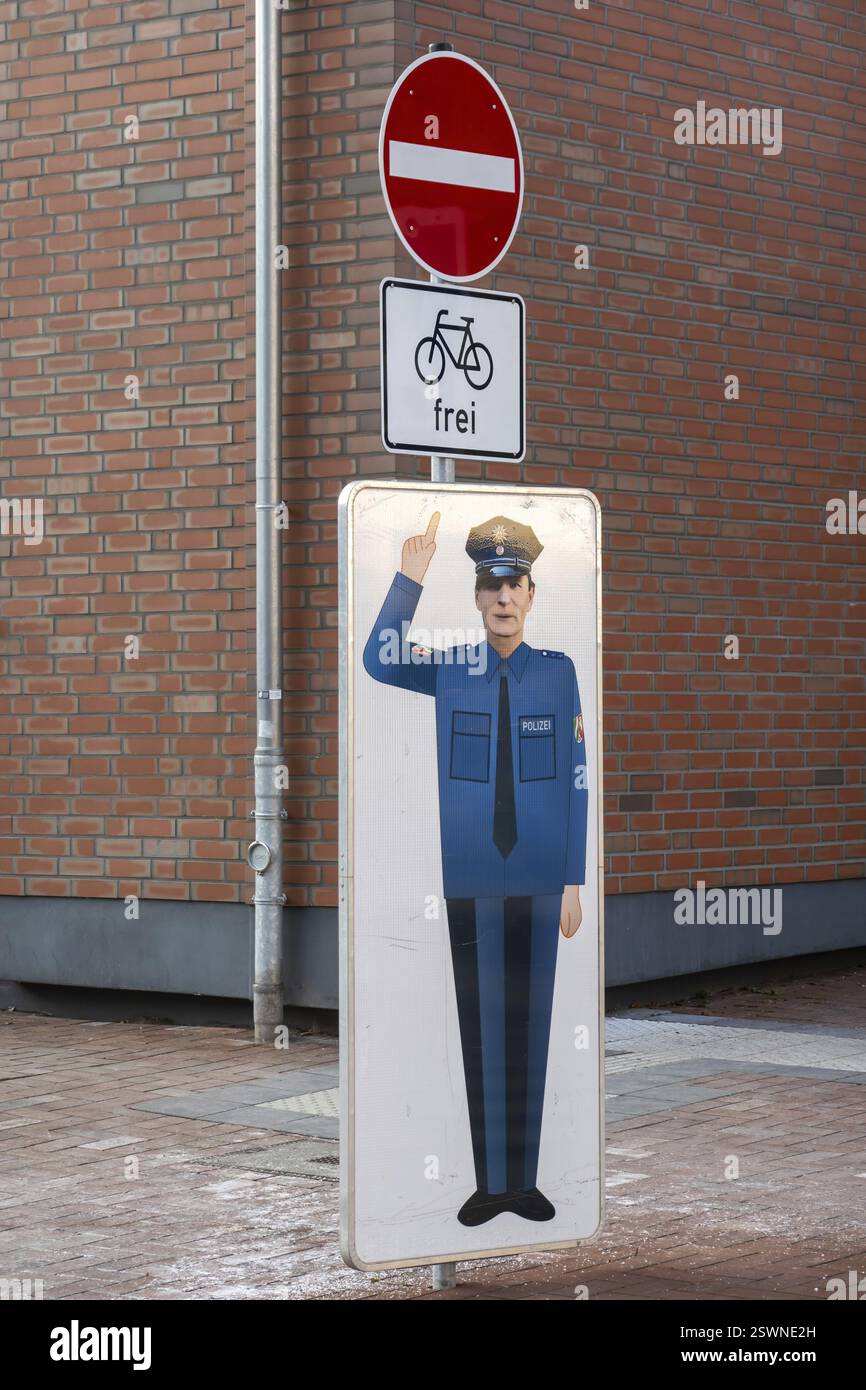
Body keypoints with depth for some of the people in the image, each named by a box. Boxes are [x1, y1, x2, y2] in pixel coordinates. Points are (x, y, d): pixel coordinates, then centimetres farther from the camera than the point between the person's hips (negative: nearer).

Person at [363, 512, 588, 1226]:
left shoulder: (559, 671, 2)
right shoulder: (451, 669, 3)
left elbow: (577, 782, 2)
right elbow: (379, 661, -17)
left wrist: (574, 881, 0)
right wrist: (410, 578, -24)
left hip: (539, 879, 0)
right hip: (471, 878, 0)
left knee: (530, 1026, 7)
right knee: (479, 1028, 4)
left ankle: (525, 1179, 15)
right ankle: (489, 1182, 12)